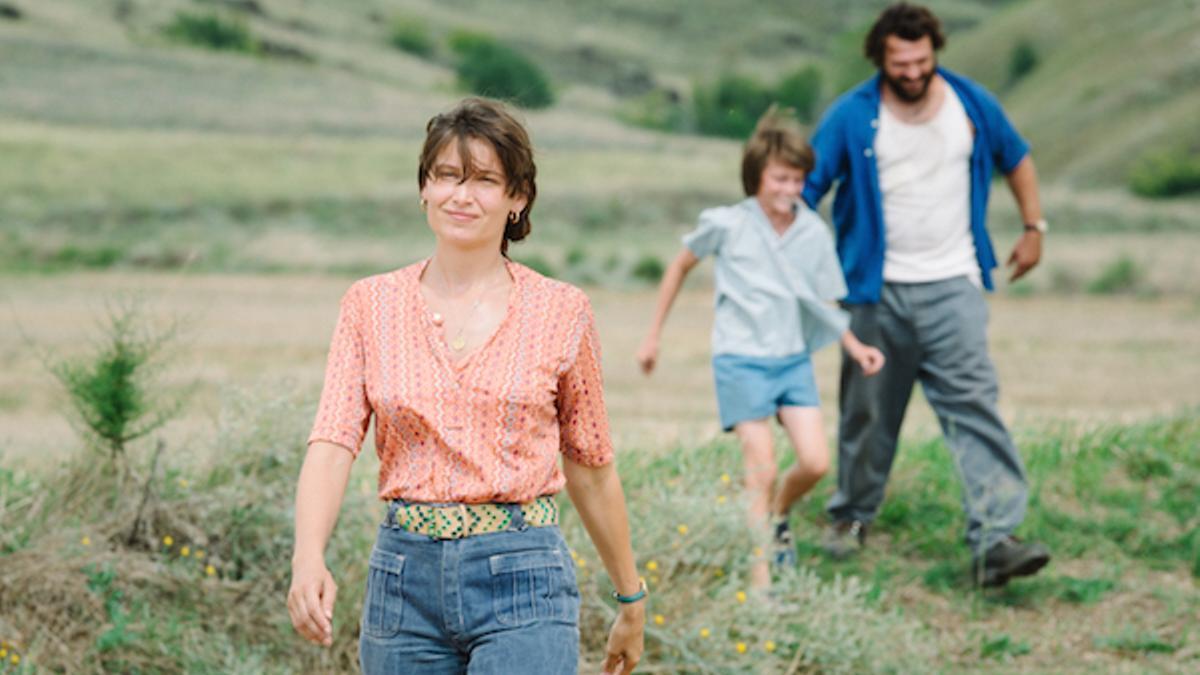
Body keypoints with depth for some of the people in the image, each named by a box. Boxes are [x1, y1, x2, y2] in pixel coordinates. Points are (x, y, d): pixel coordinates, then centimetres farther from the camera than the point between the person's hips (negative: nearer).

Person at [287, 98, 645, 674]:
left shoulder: (560, 312, 1)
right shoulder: (371, 304, 4)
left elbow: (590, 469, 10)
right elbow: (332, 442, -7)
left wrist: (630, 599, 17)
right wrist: (308, 559, -24)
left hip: (522, 581, -2)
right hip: (404, 577, 3)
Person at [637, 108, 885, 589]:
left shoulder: (813, 232, 1)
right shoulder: (726, 225, -7)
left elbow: (824, 302, 9)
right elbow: (681, 266, 9)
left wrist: (855, 347, -7)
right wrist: (654, 335, 11)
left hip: (794, 358, 3)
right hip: (742, 360, -3)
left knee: (816, 462, -7)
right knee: (761, 468, -8)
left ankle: (777, 516, 27)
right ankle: (760, 581, 0)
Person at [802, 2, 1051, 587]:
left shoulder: (971, 104, 1)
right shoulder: (851, 117, -6)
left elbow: (1016, 158, 19)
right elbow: (804, 187, -5)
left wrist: (1034, 227, 16)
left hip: (952, 286, 0)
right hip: (878, 291, 0)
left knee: (974, 403, -13)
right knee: (868, 410, 10)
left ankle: (994, 539, -20)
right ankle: (852, 515, 32)